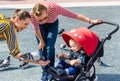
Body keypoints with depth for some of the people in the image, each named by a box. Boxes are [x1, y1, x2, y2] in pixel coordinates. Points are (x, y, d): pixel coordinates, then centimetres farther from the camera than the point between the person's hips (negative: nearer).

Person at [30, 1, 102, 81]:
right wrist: (41, 41, -4)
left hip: (53, 23, -1)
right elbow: (36, 29, -18)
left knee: (50, 47, -11)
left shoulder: (54, 8, -43)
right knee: (42, 48, -2)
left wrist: (91, 21, -34)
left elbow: (74, 15, -36)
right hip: (41, 26, 1)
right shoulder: (32, 15, -38)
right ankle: (45, 72, 14)